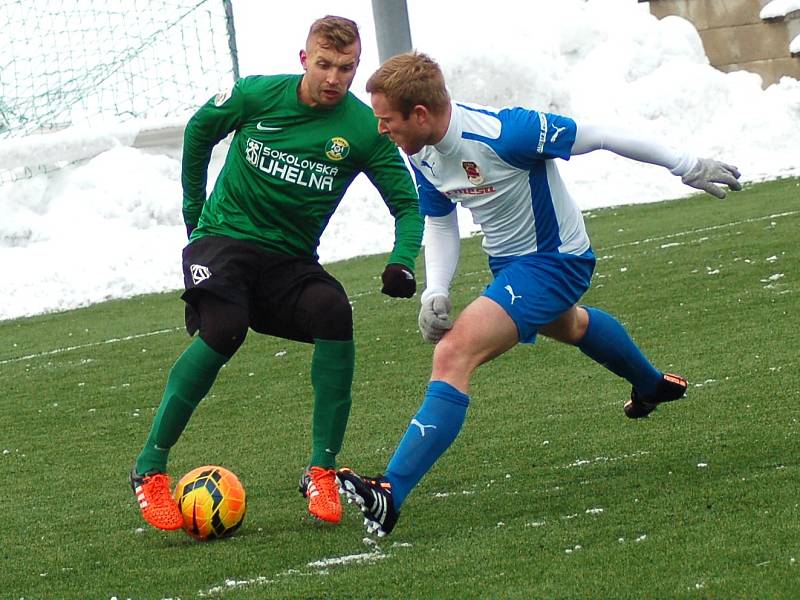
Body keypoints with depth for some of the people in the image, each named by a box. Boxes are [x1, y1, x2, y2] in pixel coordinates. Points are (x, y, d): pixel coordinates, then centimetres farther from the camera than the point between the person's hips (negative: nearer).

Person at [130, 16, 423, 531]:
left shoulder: (364, 130, -7)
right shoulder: (256, 95, -7)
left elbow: (408, 203, -1)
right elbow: (199, 131, 13)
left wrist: (401, 264, -19)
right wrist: (195, 207, 18)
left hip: (291, 258, 2)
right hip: (224, 236, -2)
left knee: (335, 313, -30)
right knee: (224, 330, -31)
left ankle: (322, 472, -18)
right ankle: (150, 468, -18)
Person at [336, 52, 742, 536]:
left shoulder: (504, 132, -35)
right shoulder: (421, 156, -12)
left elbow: (596, 137, -25)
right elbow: (440, 222, 3)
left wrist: (687, 166, -16)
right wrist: (435, 292, -15)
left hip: (554, 259, -9)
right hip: (508, 260, 9)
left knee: (454, 354, -27)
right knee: (565, 326, 40)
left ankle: (389, 496, -32)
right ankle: (652, 384, 72)